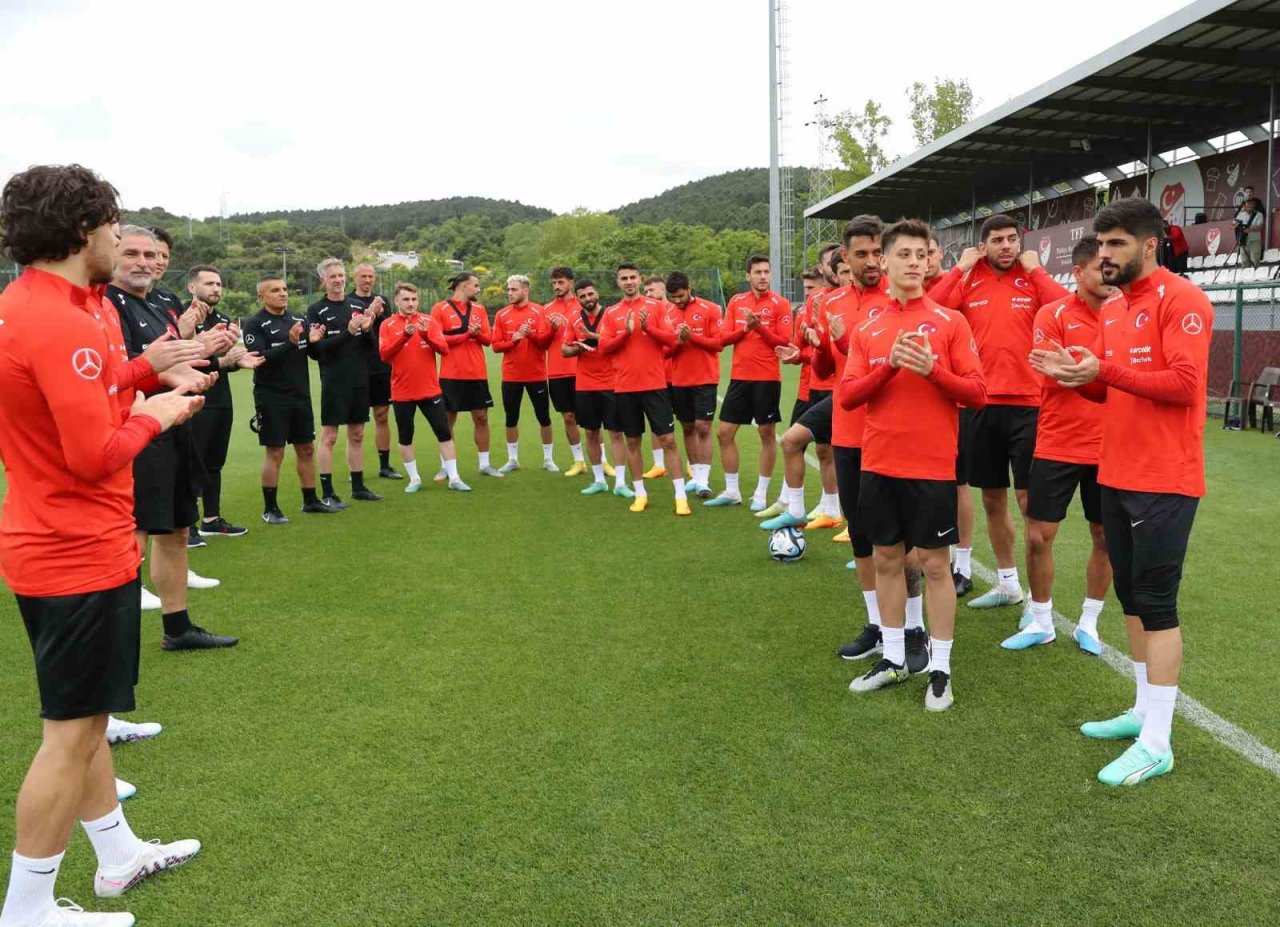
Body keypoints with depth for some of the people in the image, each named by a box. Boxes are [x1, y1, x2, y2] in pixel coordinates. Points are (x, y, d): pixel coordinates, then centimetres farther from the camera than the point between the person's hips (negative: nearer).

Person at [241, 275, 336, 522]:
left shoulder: (299, 320, 9)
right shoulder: (255, 325, -7)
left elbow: (316, 354, 11)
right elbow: (260, 358, -20)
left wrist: (314, 341, -11)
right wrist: (290, 344, -30)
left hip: (301, 395, 6)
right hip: (271, 398, -6)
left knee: (306, 448, 12)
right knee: (274, 452, -2)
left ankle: (310, 501, 24)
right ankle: (270, 509, 8)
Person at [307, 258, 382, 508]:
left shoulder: (358, 307, 10)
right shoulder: (316, 310, -3)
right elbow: (317, 347, -14)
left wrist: (367, 329, -14)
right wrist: (348, 332, -22)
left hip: (360, 381, 5)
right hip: (334, 382, -5)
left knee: (357, 436, 12)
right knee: (329, 437, -2)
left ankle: (358, 487, 21)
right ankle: (327, 493, 3)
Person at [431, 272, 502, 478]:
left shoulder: (479, 309, 10)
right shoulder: (440, 309, -4)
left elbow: (488, 338, 8)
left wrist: (477, 333, -14)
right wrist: (467, 334, -13)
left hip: (477, 374, 4)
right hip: (451, 375, -4)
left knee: (481, 417, 6)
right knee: (448, 420, 3)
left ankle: (485, 464, 16)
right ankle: (444, 466, 13)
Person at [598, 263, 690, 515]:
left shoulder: (655, 306, 3)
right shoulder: (611, 312, 7)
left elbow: (671, 339, -4)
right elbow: (603, 346, -2)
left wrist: (648, 328, -18)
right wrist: (626, 332, -15)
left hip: (654, 384, -2)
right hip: (624, 387, 2)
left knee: (667, 439, -3)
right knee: (632, 441, 8)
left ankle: (681, 496, 2)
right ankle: (640, 494, 20)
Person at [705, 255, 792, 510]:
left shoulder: (779, 304, -3)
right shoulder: (736, 302, 9)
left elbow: (784, 342, -8)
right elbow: (723, 338, 4)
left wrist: (760, 327, -19)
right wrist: (745, 328, -11)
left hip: (767, 379, -4)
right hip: (739, 377, 5)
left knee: (767, 434, 3)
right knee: (724, 433, 6)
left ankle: (761, 493, 15)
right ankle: (731, 491, 18)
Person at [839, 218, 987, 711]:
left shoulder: (950, 322, -1)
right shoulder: (867, 329, 7)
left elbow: (977, 393, -4)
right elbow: (847, 395, 0)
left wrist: (932, 369, -21)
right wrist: (890, 364, -15)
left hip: (932, 465, -3)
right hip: (878, 463, 4)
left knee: (935, 564, 3)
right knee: (886, 559, 11)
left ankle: (940, 669, 15)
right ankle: (894, 659, 26)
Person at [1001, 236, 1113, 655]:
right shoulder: (1053, 315, -5)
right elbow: (1054, 374, -14)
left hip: (1108, 449, 3)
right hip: (1057, 446, -3)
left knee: (1106, 538, 9)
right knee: (1038, 537, 3)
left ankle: (1088, 624, 28)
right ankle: (1041, 623, 23)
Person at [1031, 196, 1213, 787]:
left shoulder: (1180, 299, -12)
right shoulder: (1111, 310, 14)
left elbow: (1184, 383, -21)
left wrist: (1104, 369, -23)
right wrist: (1074, 373, -2)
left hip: (1163, 482, -9)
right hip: (1115, 476, 9)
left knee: (1156, 603, -5)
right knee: (1130, 595, 15)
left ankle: (1156, 744, 3)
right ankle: (1144, 711, 28)